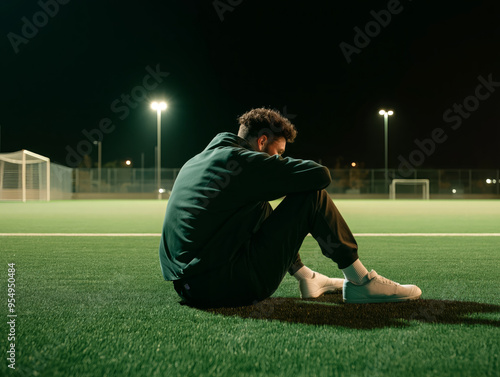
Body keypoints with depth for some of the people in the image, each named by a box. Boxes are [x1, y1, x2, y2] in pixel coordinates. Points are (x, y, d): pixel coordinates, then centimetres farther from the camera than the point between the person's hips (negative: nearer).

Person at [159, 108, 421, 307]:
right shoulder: (243, 160, -7)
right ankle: (360, 281, 7)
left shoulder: (195, 162, 18)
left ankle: (305, 277, 34)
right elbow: (320, 175, -9)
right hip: (226, 286, -9)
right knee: (313, 196, -3)